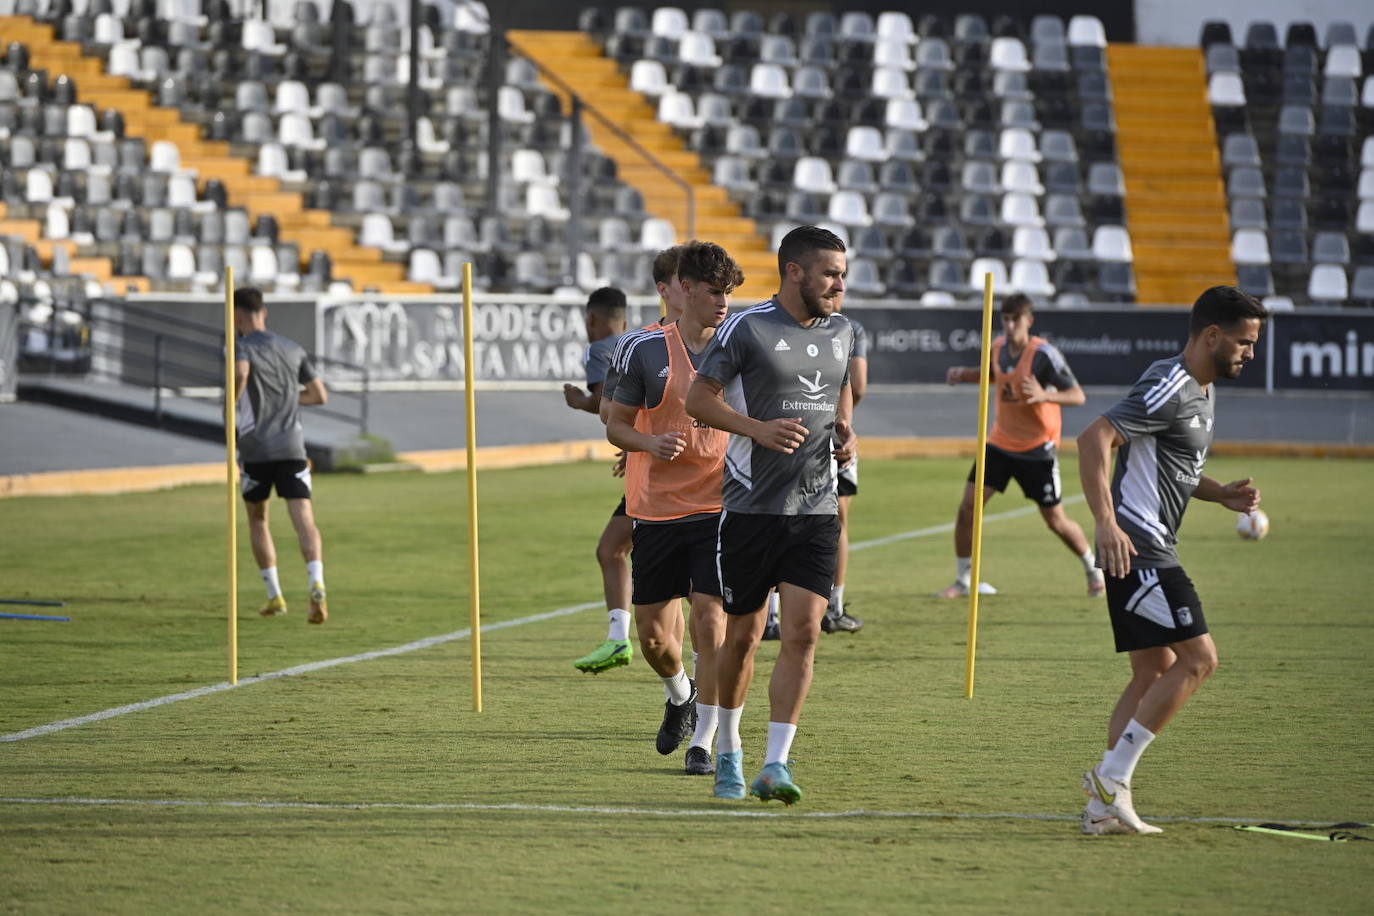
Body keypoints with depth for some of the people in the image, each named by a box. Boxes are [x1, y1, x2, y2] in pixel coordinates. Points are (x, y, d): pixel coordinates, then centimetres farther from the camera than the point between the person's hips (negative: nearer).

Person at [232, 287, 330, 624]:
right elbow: (320, 395, 17)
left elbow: (241, 371, -27)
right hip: (292, 447, 3)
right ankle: (317, 586, -31)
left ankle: (275, 596, 17)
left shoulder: (243, 347, -3)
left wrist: (232, 400, -9)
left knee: (257, 519, 17)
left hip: (256, 448, -3)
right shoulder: (292, 349, 14)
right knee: (304, 518, -8)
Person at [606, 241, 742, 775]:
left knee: (710, 622, -12)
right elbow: (616, 426, 2)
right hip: (656, 508, 0)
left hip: (717, 509, 0)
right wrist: (650, 443, -18)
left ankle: (703, 741, -2)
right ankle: (679, 696, 38)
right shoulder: (647, 350, -3)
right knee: (653, 635, 5)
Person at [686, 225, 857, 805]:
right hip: (750, 508, -4)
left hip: (816, 510, 4)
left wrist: (846, 433, 8)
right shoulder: (746, 329, -7)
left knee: (803, 632, -11)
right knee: (742, 636, 5)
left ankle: (775, 766, -11)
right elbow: (699, 399, -5)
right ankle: (728, 752, 27)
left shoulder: (840, 332, 10)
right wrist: (759, 428, -19)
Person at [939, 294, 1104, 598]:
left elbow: (1078, 395, -21)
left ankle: (1094, 570, 28)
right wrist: (965, 373, 3)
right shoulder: (998, 347, -1)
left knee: (1056, 521, 3)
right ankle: (962, 581, 6)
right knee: (968, 506, -6)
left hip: (1038, 448, -5)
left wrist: (1044, 395, -39)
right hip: (1000, 441, 5)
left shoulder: (1043, 354, -19)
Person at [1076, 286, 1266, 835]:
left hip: (1153, 551, 11)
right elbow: (1094, 440, -23)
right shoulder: (1169, 389, -15)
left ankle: (1104, 807, 9)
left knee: (1155, 672, 10)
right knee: (1198, 658, -12)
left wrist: (1222, 495, 12)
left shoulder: (1202, 392, 18)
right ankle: (1112, 777, -10)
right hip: (1136, 549, -11)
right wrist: (1107, 523, -31)